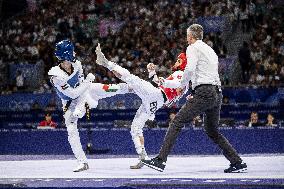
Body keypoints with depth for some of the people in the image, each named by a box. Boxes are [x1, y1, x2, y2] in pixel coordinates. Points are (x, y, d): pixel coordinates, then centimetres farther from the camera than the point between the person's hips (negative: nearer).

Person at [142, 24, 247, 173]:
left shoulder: (193, 48, 1)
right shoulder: (210, 50, 27)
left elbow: (190, 69, -16)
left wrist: (182, 85, 0)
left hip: (204, 92, -8)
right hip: (217, 93, 8)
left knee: (177, 122, -8)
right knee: (212, 131, 21)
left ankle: (161, 160, -16)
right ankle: (237, 162, 15)